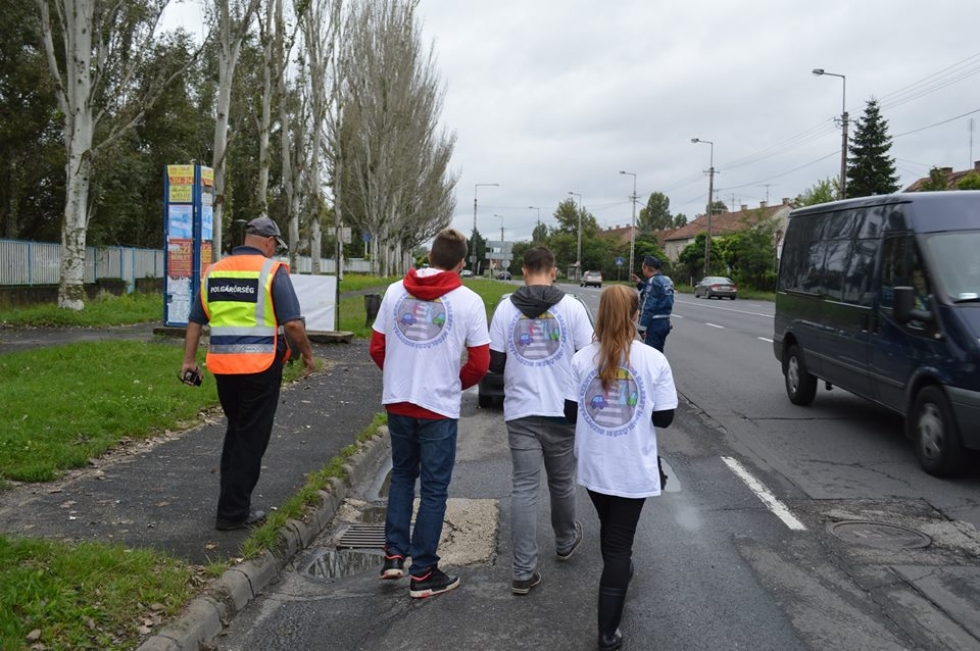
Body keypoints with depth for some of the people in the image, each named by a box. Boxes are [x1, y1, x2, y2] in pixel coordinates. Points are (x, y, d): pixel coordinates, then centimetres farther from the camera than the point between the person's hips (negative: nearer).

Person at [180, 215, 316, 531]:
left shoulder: (214, 271, 10)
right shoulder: (272, 271, -7)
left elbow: (195, 321, 11)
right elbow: (292, 323, -12)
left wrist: (189, 360, 17)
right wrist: (308, 355, 2)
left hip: (223, 365, 6)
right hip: (260, 366, -5)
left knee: (235, 431, 22)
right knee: (251, 439, 4)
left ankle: (232, 498, 28)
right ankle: (233, 512, 9)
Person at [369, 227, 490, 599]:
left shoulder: (395, 292, 2)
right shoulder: (468, 301, -8)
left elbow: (377, 348, 5)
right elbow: (480, 363, -7)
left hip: (397, 401, 4)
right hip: (439, 406, -3)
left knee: (402, 474, 24)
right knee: (434, 489, 8)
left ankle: (394, 555, 20)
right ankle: (423, 575, 15)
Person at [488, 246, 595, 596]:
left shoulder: (506, 308, -2)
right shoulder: (572, 307, -5)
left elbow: (494, 363, 0)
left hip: (520, 412, 1)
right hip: (562, 410, 0)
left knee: (524, 488, 3)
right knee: (562, 482, 18)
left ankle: (524, 572, 1)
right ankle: (565, 541, 42)